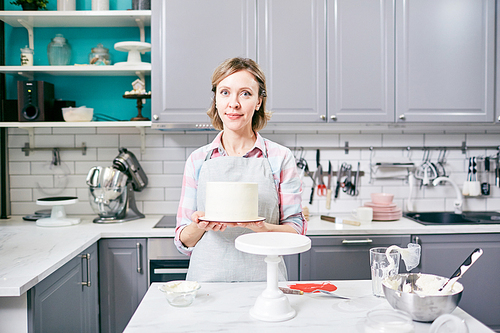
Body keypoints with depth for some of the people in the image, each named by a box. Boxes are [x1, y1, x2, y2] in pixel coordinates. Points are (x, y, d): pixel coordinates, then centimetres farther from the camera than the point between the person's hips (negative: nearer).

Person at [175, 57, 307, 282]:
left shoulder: (280, 158, 2)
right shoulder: (198, 160, 6)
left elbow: (296, 231, 3)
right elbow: (184, 241, 10)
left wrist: (261, 227, -16)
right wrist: (200, 226, -11)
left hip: (263, 279, -2)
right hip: (207, 279, 2)